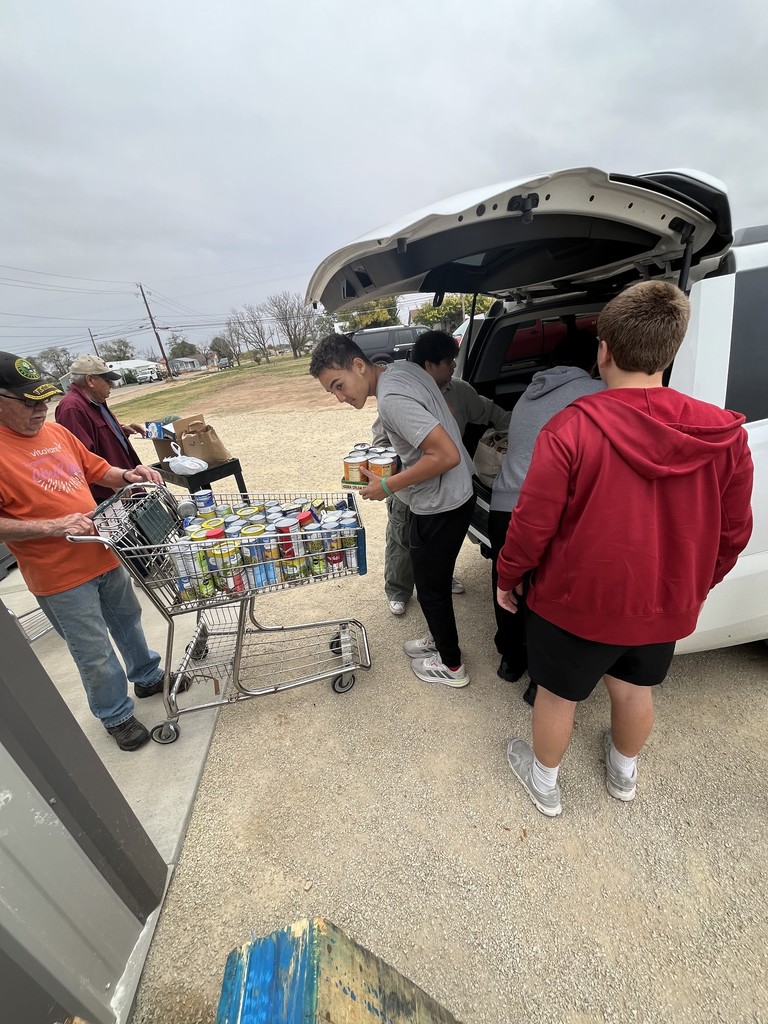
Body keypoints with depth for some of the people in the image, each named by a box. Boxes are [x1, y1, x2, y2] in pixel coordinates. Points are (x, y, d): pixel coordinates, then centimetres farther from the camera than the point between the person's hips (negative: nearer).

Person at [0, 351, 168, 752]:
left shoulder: (56, 431, 3)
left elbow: (97, 469, 12)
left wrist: (127, 475, -7)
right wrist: (51, 527, -26)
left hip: (104, 554, 6)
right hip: (59, 576, -6)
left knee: (128, 621, 23)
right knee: (94, 654, 9)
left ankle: (148, 677, 46)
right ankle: (116, 716, 33)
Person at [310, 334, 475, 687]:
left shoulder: (391, 400, -26)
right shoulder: (403, 367, 4)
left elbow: (447, 455, -30)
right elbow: (446, 416, 14)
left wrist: (386, 486, -20)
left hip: (441, 506, -9)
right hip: (454, 495, 9)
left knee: (431, 589, 11)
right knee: (434, 580, 25)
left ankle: (451, 666, 34)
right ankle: (439, 639, 47)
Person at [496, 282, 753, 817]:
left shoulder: (570, 429, -25)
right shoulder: (725, 435, -9)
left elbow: (533, 526, -20)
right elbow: (733, 533, 2)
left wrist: (508, 578, -2)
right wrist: (696, 586, 19)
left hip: (576, 603, -4)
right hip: (666, 607, 5)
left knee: (558, 695, 19)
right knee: (635, 688, 29)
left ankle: (544, 783, 46)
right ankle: (625, 772, 57)